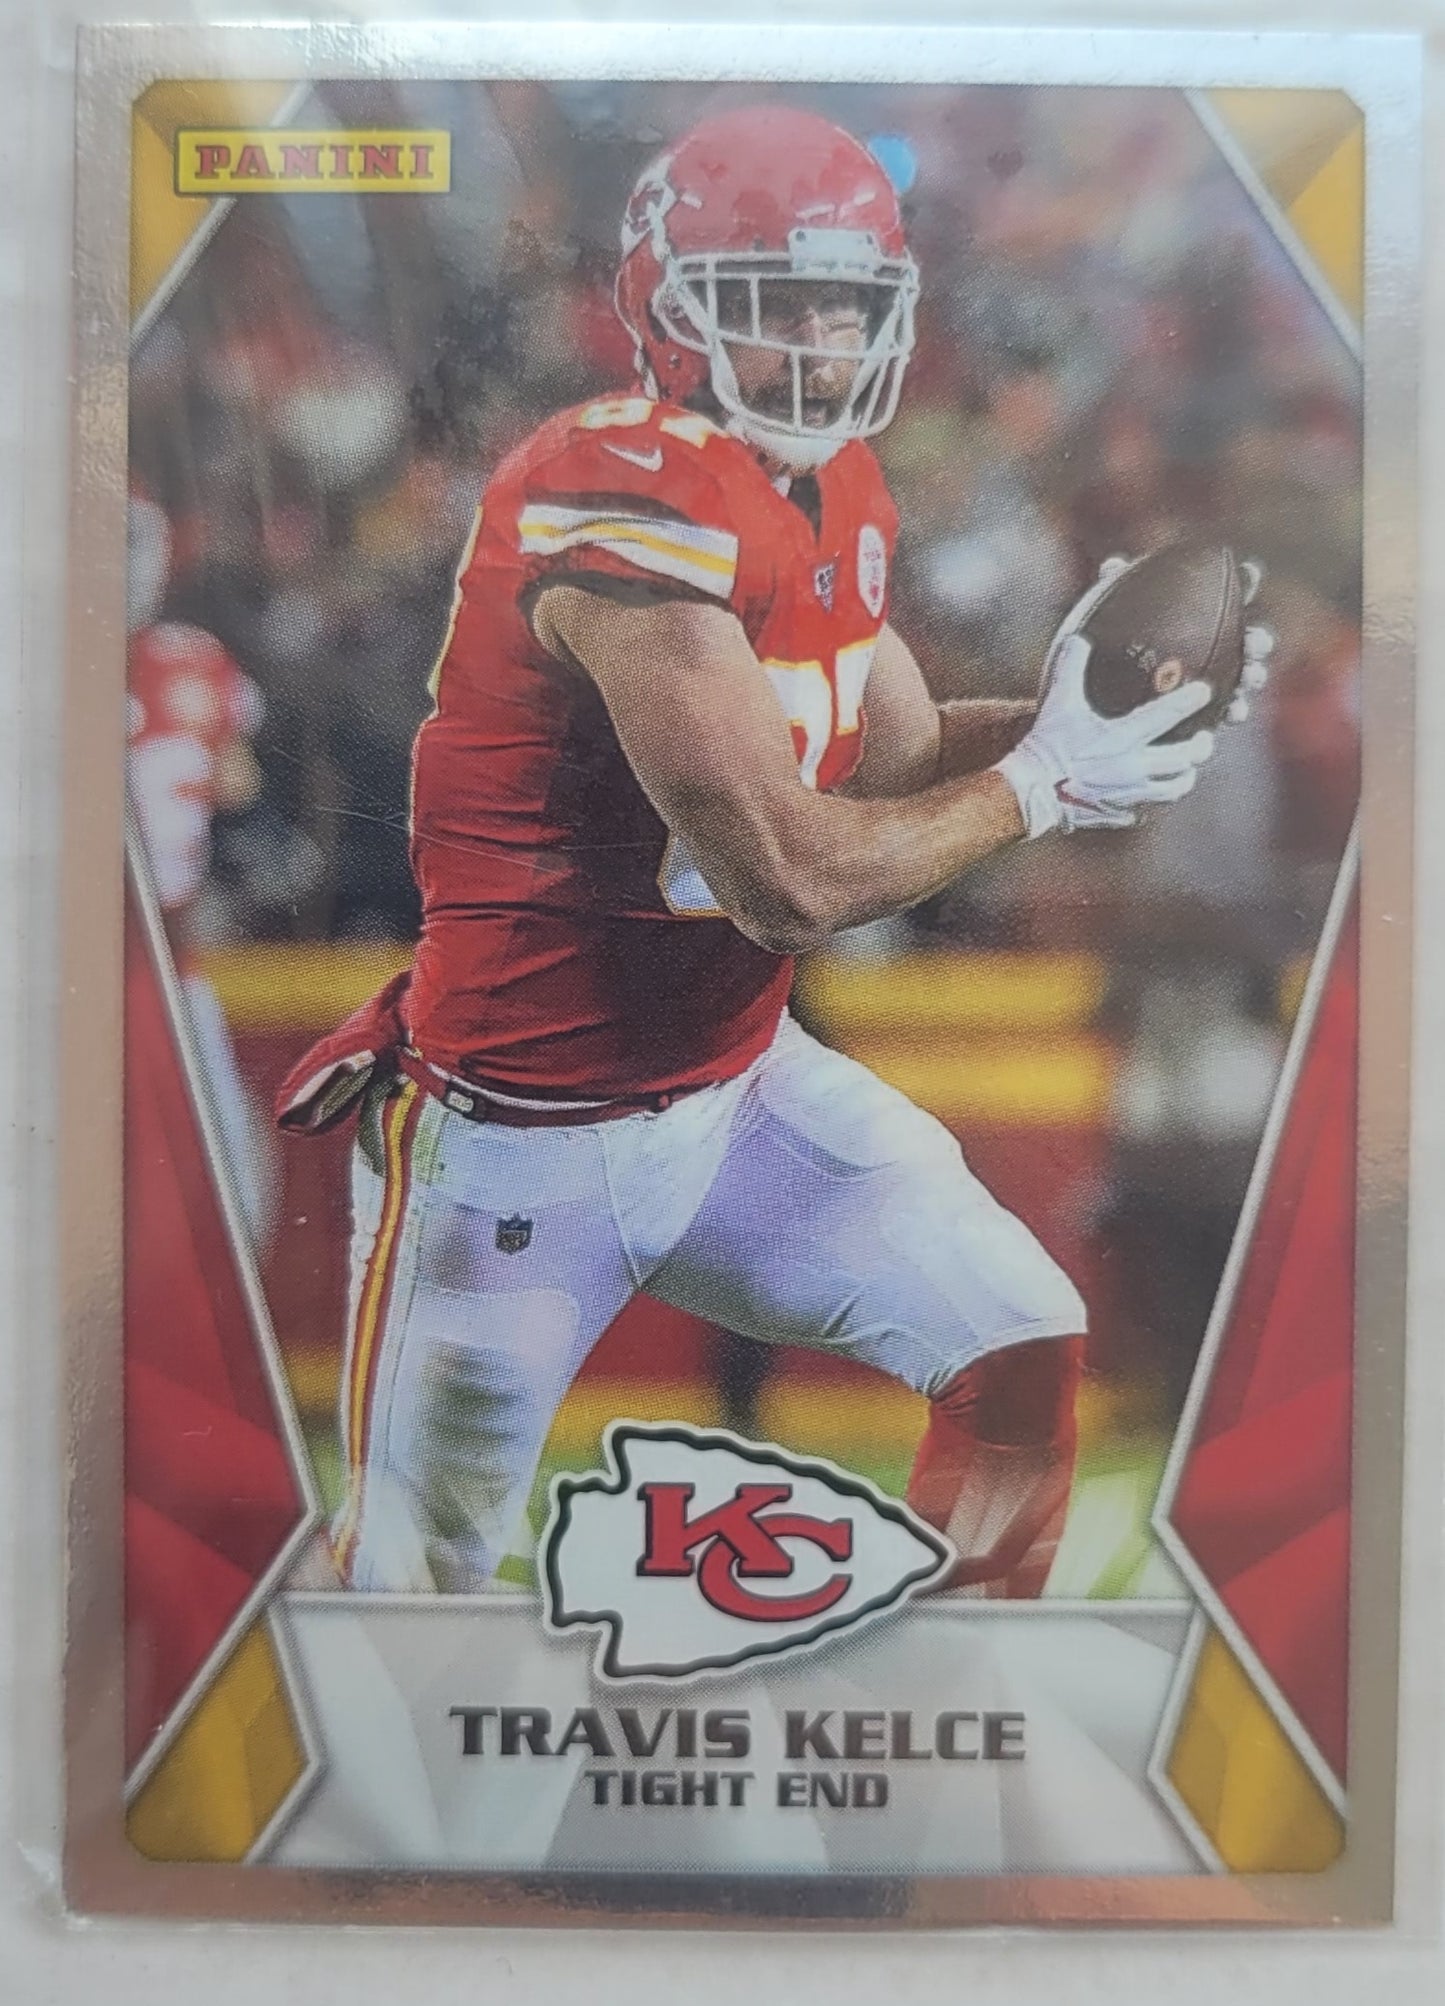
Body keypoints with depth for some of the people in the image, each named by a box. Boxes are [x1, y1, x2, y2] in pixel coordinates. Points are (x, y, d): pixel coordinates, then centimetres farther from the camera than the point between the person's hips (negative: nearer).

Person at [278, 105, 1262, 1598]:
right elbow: (791, 880, -27)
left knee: (1026, 1350, 5)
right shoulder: (625, 507, -24)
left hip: (737, 1084, 7)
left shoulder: (834, 491, 5)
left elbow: (899, 758, 9)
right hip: (522, 1136, -7)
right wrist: (1042, 784, -14)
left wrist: (1066, 714, -9)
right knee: (414, 1570, 12)